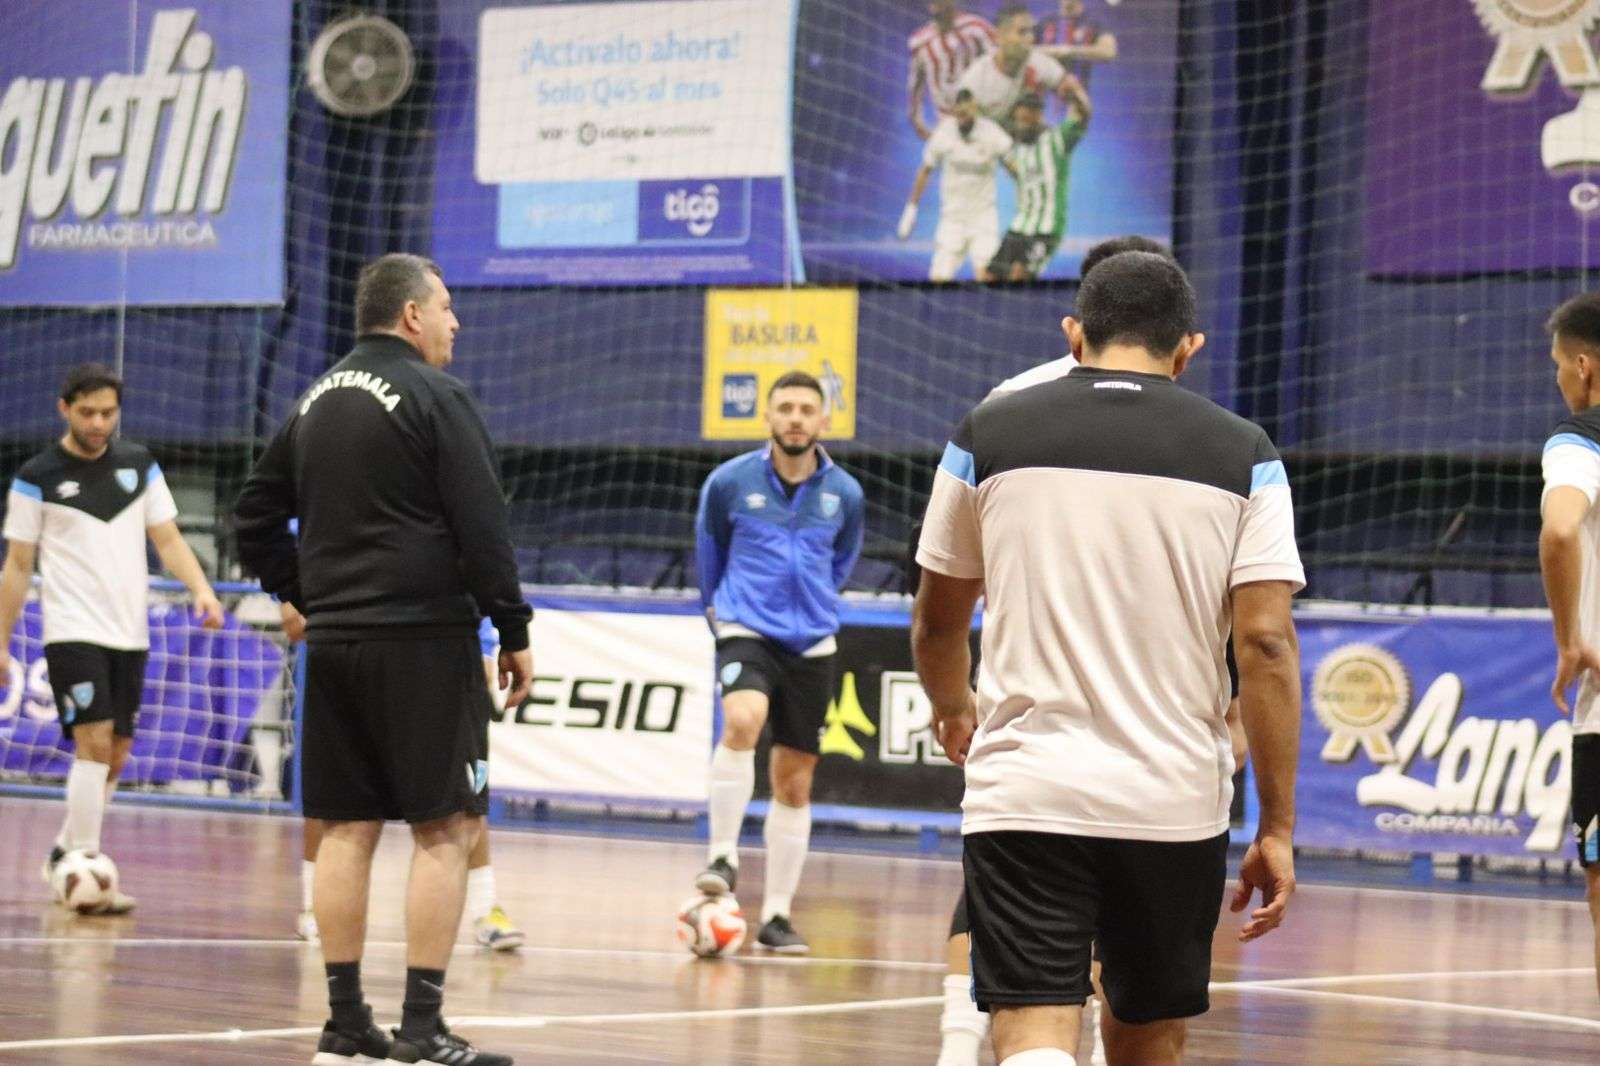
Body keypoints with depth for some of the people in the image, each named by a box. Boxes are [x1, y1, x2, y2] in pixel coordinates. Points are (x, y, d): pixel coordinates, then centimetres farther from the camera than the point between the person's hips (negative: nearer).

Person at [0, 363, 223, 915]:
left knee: (114, 756, 9)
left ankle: (65, 855, 25)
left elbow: (167, 539, 10)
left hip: (129, 635, 5)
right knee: (94, 742, -17)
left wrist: (201, 589, -8)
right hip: (72, 632, -5)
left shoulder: (139, 465, 9)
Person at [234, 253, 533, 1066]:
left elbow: (255, 517, 19)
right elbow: (483, 527, -12)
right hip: (423, 639, -7)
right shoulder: (434, 397, -8)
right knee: (447, 828, -5)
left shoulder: (316, 402, 14)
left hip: (334, 641, 7)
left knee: (347, 829, 8)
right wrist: (514, 631, -6)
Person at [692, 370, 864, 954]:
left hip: (811, 645, 3)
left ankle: (776, 916, 13)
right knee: (742, 720, -33)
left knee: (794, 783, 6)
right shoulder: (730, 481, -4)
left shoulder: (844, 493, 1)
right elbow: (708, 551, 15)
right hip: (746, 632, -3)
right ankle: (723, 856, -26)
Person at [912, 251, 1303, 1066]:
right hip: (1175, 802, 1)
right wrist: (1277, 828, -1)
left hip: (1023, 792, -1)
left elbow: (936, 622, 15)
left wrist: (954, 711, 36)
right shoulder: (1242, 455, 2)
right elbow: (1266, 644, -6)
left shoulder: (988, 434, 4)